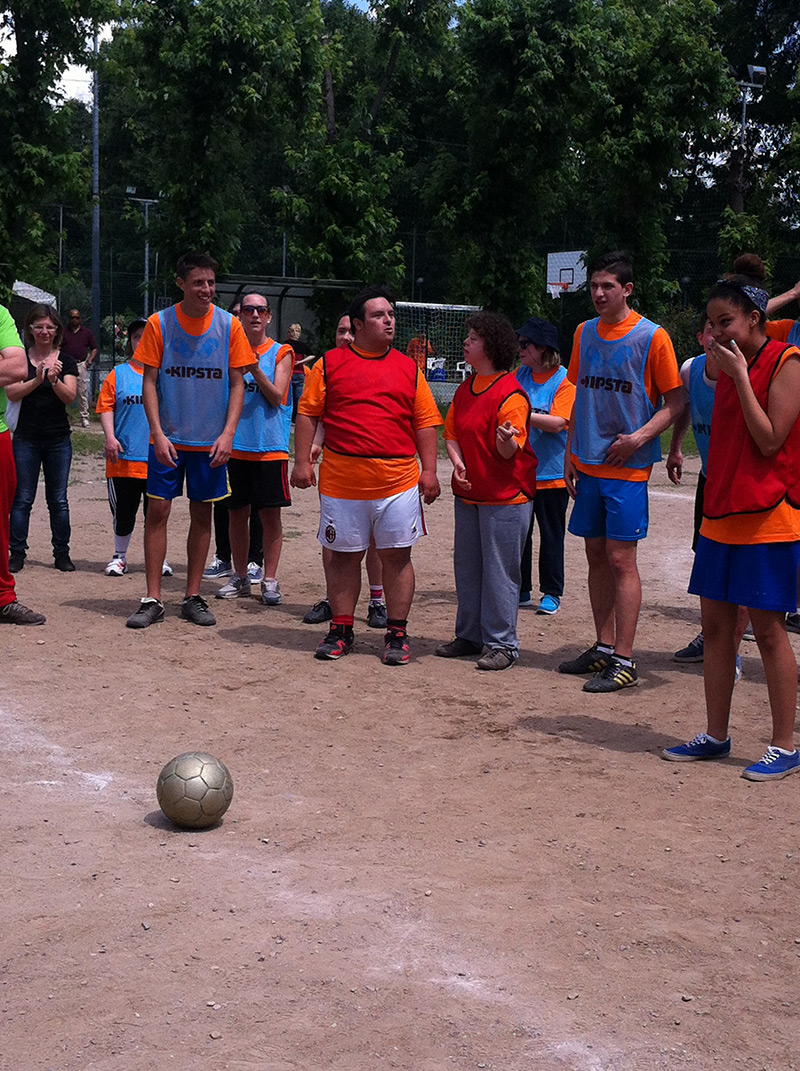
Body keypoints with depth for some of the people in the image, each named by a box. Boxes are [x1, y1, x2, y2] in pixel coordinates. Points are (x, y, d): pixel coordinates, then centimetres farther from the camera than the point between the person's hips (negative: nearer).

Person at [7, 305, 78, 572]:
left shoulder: (66, 361, 5)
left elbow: (69, 397, -6)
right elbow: (12, 393, -9)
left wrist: (54, 379, -25)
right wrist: (37, 380, -24)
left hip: (58, 439, 1)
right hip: (26, 438, -1)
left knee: (58, 500, 5)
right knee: (22, 498, 0)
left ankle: (61, 553, 12)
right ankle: (17, 553, 5)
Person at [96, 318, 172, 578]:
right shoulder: (118, 374, 7)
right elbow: (106, 407, 3)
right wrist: (110, 436, -10)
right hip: (124, 456, 0)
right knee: (123, 511, 4)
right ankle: (119, 556, 19)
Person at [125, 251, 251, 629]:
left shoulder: (229, 326, -1)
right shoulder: (159, 324, -3)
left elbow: (237, 384, 2)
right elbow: (149, 381, -2)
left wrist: (228, 433, -10)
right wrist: (158, 433, -12)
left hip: (211, 441, 1)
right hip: (167, 438, -1)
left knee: (202, 514, 7)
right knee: (157, 511, -3)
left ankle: (192, 597, 17)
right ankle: (152, 600, 4)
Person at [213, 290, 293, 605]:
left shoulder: (281, 353, 2)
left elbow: (276, 397, -7)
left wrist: (255, 369, -19)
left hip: (270, 445, -3)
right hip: (235, 445, 3)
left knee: (270, 514, -1)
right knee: (237, 513, 7)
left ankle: (270, 580, 6)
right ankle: (240, 577, 18)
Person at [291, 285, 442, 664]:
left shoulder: (408, 368, 10)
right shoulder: (330, 363, 5)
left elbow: (425, 422, 10)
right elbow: (308, 413, 5)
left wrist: (429, 470, 2)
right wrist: (302, 462, -2)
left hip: (398, 480, 1)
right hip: (341, 479, -1)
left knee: (396, 556, 3)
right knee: (344, 555, 7)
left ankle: (397, 633, 13)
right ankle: (341, 629, 19)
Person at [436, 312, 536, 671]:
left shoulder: (511, 393, -15)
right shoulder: (466, 389, 10)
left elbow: (508, 451, -18)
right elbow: (451, 432, 13)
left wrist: (506, 439, -41)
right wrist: (458, 462, -6)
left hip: (505, 497, -8)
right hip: (468, 493, 8)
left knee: (499, 570, -3)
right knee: (466, 567, 14)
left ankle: (501, 644, 5)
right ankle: (469, 635, 25)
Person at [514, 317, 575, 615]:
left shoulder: (564, 380, -9)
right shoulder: (520, 375, 9)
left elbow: (558, 423, -19)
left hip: (551, 473, -5)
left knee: (551, 535, 4)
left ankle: (551, 594, 13)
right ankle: (521, 591, 20)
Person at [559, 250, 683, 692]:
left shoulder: (652, 337, -7)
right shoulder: (585, 333, 10)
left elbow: (676, 402, -5)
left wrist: (640, 437, -18)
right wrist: (570, 451, 13)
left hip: (627, 467, -6)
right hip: (588, 465, 6)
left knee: (620, 559, -7)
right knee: (596, 556, 11)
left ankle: (624, 660, -3)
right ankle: (604, 647, 21)